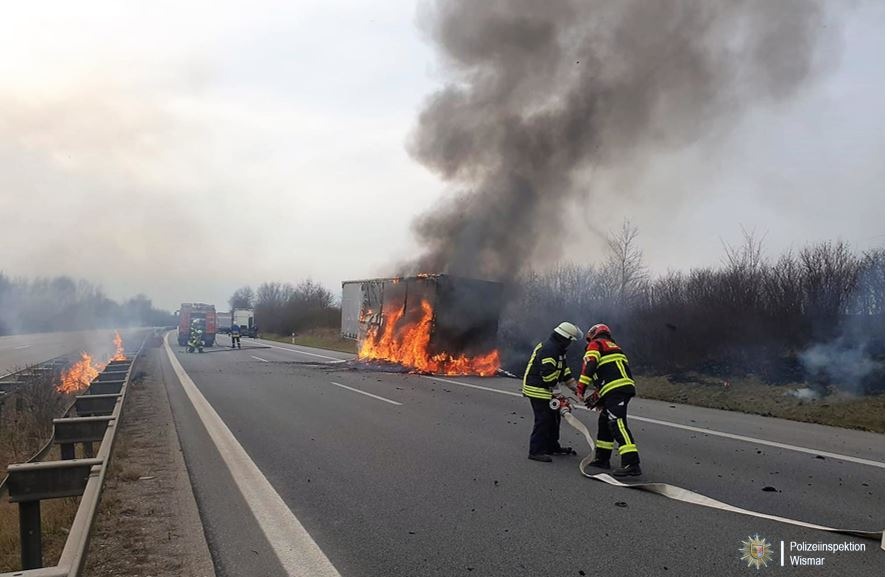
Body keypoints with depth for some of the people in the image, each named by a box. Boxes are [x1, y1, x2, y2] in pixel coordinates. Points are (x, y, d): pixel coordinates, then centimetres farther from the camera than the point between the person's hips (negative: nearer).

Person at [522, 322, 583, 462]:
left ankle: (552, 447, 29)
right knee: (543, 420, -8)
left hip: (545, 389, 11)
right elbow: (548, 373, -27)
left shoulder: (558, 350, 14)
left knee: (554, 417, 17)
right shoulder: (549, 349, -22)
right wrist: (555, 391, -16)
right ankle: (536, 451, -2)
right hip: (537, 389, -11)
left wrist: (576, 387, 12)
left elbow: (565, 371, 18)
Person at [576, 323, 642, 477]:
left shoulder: (595, 344, 8)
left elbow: (589, 365, -10)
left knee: (617, 425, -15)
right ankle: (602, 458, 24)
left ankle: (632, 464, -23)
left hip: (615, 389, -9)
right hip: (625, 388, 9)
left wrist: (581, 388, -8)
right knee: (604, 422, 18)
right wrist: (599, 397, 30)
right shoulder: (614, 347, 34)